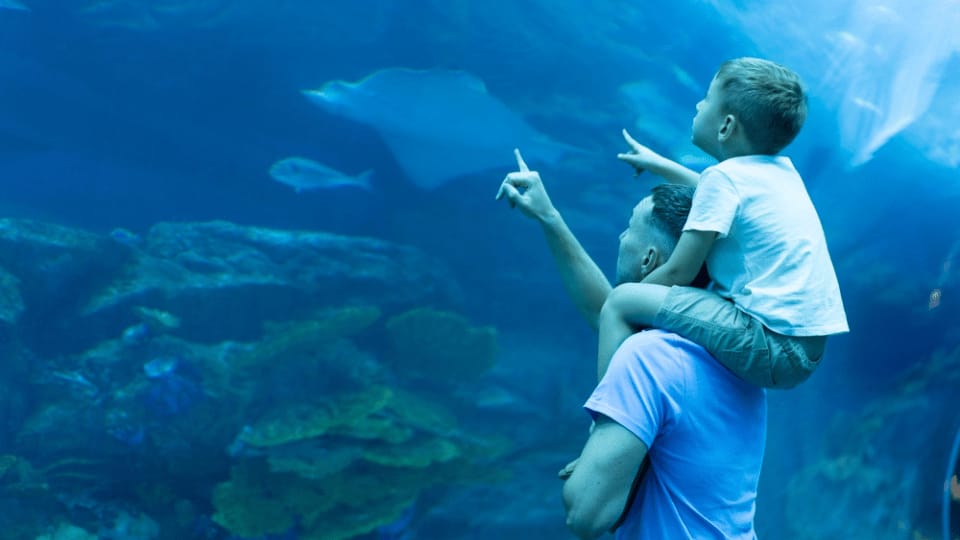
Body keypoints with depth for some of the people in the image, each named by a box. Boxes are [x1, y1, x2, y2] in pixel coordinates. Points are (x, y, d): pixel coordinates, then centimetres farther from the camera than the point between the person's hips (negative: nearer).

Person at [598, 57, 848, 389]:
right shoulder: (783, 170, 15)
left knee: (620, 302, -8)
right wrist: (660, 165, 48)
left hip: (774, 347, -10)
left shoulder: (724, 175, -9)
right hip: (806, 351, 10)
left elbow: (677, 274, -10)